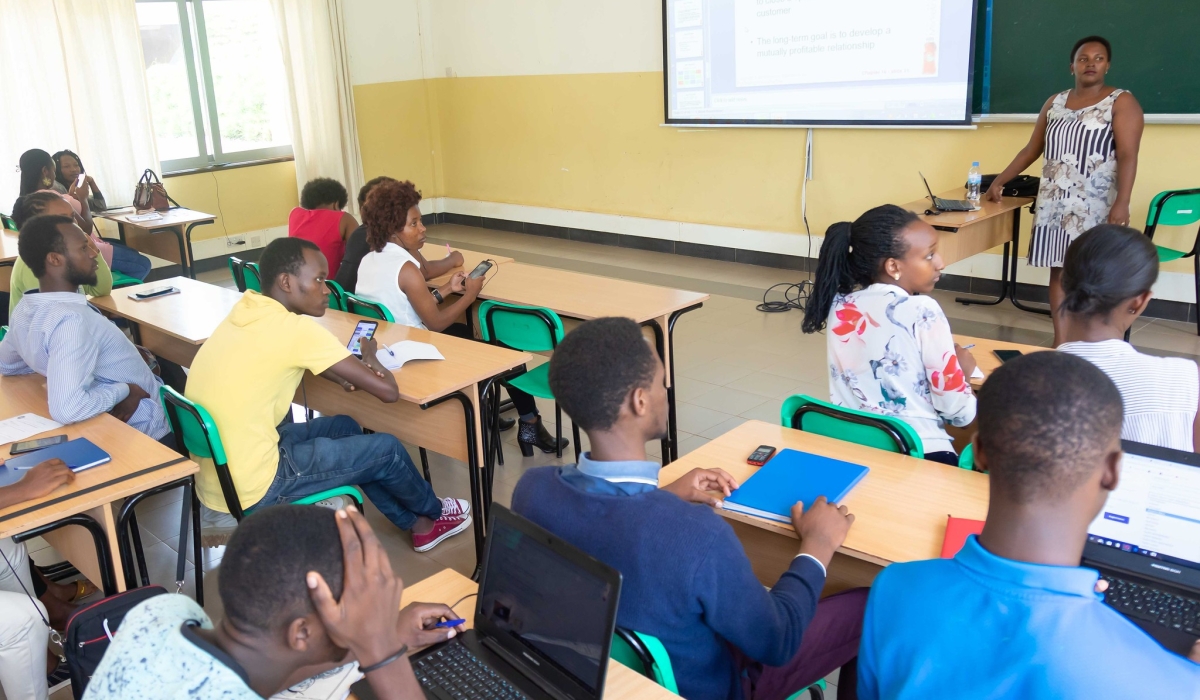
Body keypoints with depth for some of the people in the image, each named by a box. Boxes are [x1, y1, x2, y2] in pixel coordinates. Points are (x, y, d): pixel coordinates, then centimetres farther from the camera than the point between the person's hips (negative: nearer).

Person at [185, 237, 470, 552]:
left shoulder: (246, 309, 2)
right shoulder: (296, 329, -21)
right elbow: (388, 391, -18)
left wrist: (339, 373, 4)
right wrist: (369, 357, 5)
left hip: (211, 477, 8)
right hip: (249, 491, -8)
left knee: (343, 427, 23)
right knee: (387, 449, 6)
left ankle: (418, 524, 35)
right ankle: (433, 512, 37)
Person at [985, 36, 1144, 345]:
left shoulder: (1121, 102, -2)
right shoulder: (1054, 103, 13)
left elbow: (1128, 156, -11)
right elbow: (1031, 150, 20)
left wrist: (1122, 203, -22)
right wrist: (999, 181, 17)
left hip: (1095, 206, -4)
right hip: (1054, 204, 5)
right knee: (1059, 272, 5)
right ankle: (1060, 342, 10)